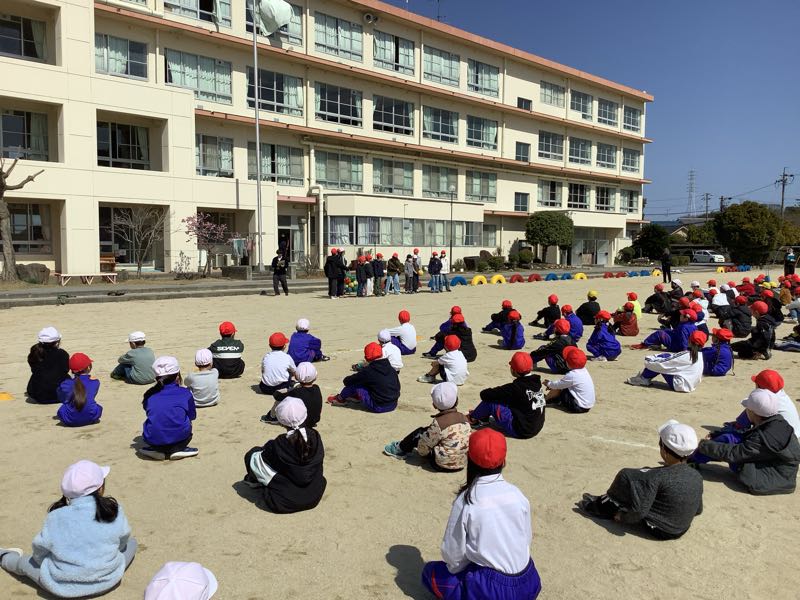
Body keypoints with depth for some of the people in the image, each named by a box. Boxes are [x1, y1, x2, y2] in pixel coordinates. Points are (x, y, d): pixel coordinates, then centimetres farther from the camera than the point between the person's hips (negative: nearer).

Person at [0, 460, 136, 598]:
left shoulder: (56, 517, -13)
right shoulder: (114, 511, -13)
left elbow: (40, 548, -1)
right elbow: (122, 541, 1)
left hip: (62, 587, 1)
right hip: (108, 581, 0)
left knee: (25, 562, 27)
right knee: (131, 542, 24)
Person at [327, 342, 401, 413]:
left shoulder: (368, 371, -14)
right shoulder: (392, 369, 1)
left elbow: (347, 381, -5)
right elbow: (398, 387, 12)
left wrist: (346, 380, 19)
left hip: (378, 407, -6)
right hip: (393, 405, 7)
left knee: (355, 384, 3)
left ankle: (340, 399, 24)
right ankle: (357, 397, 34)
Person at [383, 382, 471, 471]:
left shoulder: (438, 423, -19)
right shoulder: (464, 418, -2)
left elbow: (423, 448, -14)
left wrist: (420, 450, 11)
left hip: (442, 465, -7)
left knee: (419, 433, 6)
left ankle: (400, 450, 29)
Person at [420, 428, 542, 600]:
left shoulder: (466, 501, -17)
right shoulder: (518, 495, -7)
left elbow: (453, 554, -11)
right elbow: (527, 539, 4)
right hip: (527, 585, 5)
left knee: (431, 571, 18)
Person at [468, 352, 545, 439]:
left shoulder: (516, 387, -23)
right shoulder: (536, 382, -1)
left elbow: (484, 394, -17)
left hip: (521, 431, -8)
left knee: (489, 400, -4)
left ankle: (473, 419, 21)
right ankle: (483, 419, 30)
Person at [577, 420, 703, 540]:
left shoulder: (656, 476, -27)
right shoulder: (697, 477, -8)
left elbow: (639, 510, -28)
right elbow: (698, 511, 5)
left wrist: (622, 517, -8)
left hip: (656, 528, -7)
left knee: (626, 476, -2)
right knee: (646, 474, 17)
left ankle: (601, 506, 23)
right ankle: (606, 500, 30)